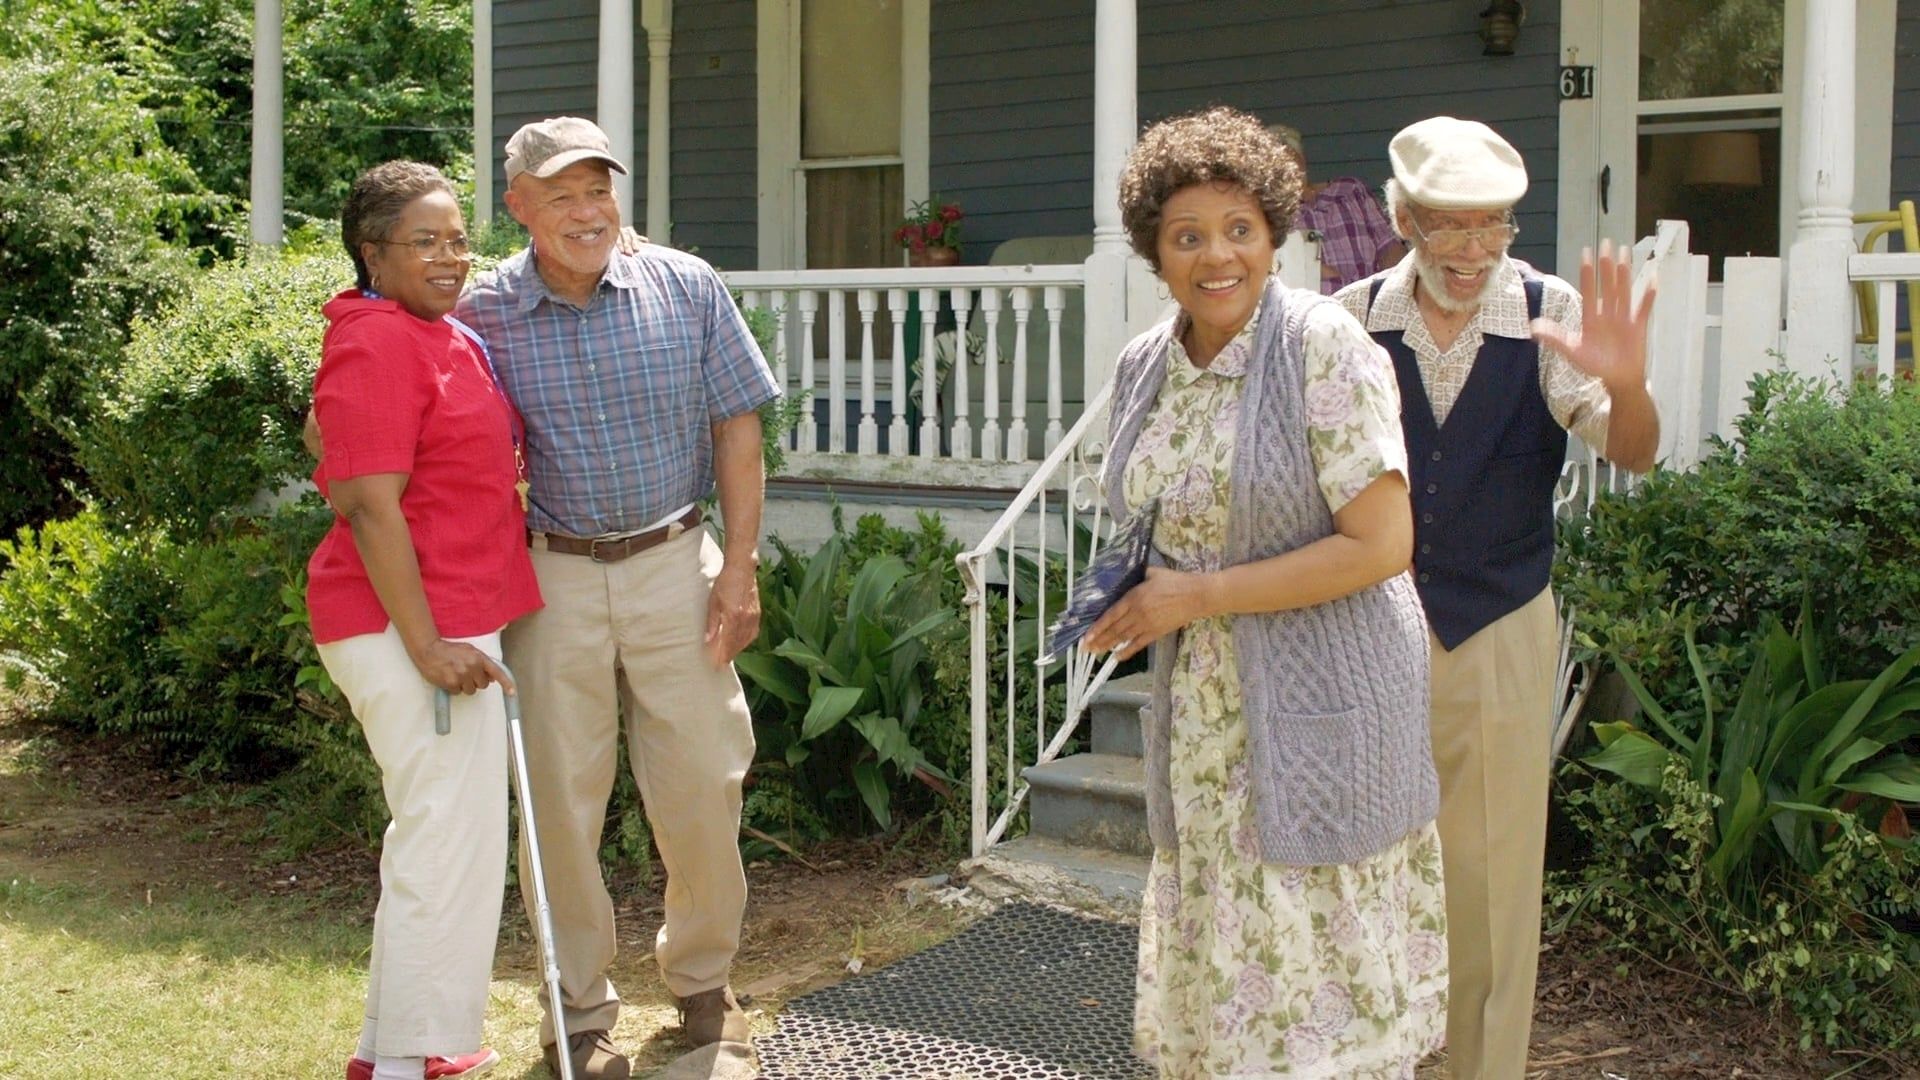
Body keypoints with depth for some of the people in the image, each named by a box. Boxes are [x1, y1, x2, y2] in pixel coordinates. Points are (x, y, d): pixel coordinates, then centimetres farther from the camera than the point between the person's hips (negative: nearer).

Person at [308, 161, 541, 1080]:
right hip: (410, 627, -11)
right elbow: (369, 505, -22)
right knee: (449, 840, -5)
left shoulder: (444, 336, 15)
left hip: (455, 621, 11)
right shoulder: (376, 344, -16)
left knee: (437, 836, 18)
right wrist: (427, 645, -24)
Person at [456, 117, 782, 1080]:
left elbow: (737, 427, 2)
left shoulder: (686, 288, -3)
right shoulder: (484, 315, -4)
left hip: (674, 565, 0)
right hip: (554, 575, 0)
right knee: (562, 796, 5)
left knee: (701, 784, 5)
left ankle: (702, 980, 28)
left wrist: (739, 567, -3)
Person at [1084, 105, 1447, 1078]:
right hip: (1204, 708, 6)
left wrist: (1202, 596, -16)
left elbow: (1381, 546, -18)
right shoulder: (1144, 366, 7)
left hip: (1318, 705, -6)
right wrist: (1134, 599, -1)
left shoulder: (1325, 348, -13)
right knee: (1216, 959, 11)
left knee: (1318, 967, -1)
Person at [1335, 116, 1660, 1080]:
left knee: (1493, 872, 8)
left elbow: (1631, 454, -19)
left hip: (1501, 632, -1)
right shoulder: (1352, 320, -5)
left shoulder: (1551, 316, -11)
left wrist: (1626, 383, -41)